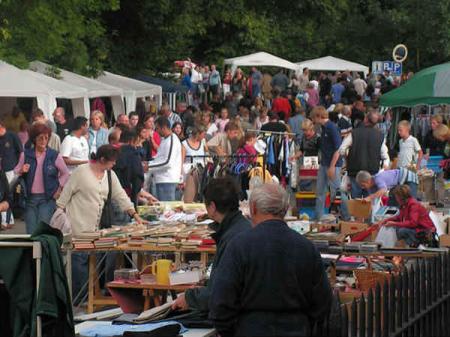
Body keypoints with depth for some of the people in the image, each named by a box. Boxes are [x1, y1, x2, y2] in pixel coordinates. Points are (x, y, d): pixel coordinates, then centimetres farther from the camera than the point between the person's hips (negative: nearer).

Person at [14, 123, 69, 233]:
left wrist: (59, 188, 2)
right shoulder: (25, 155, 6)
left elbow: (65, 174, 12)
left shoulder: (55, 156, 1)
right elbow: (15, 173, 11)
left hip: (47, 198, -2)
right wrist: (21, 171, -10)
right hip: (30, 198, 2)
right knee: (31, 231, 1)